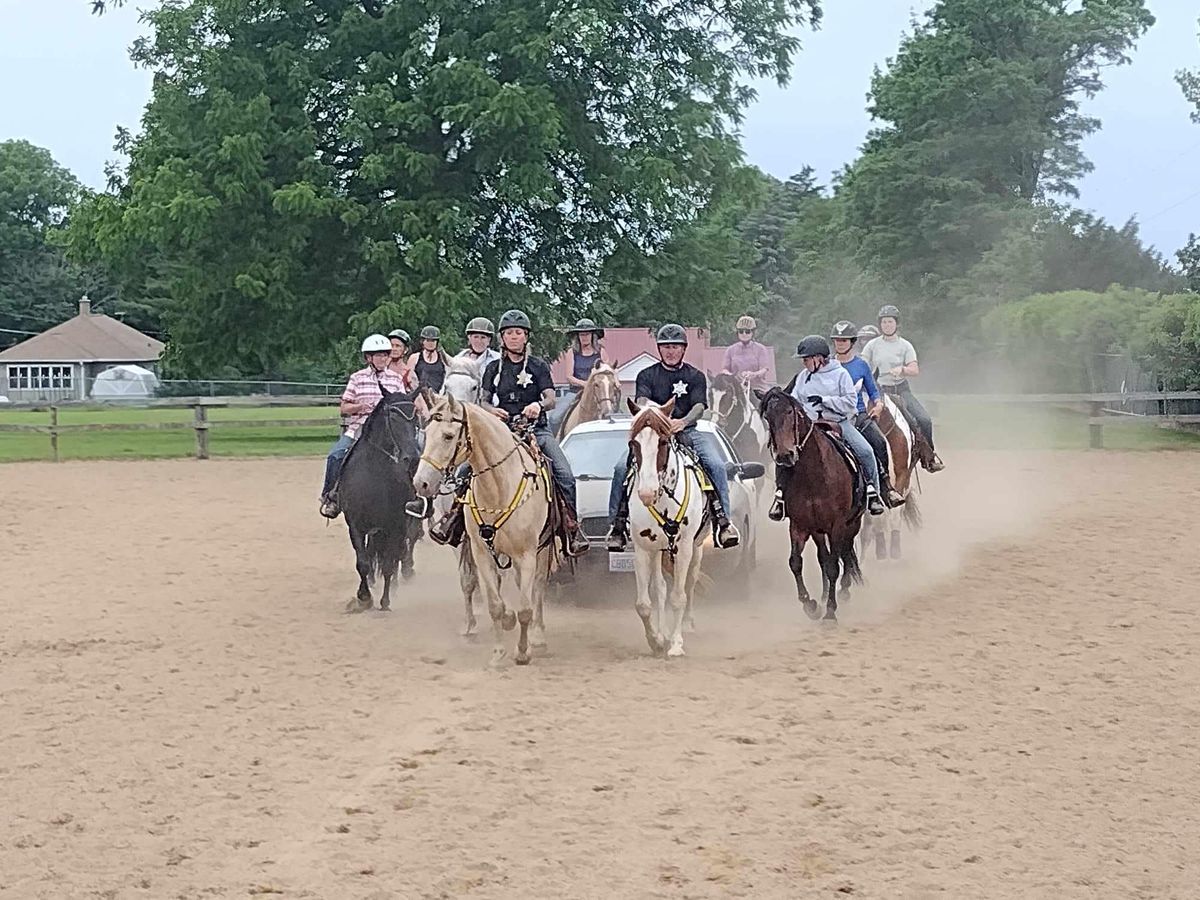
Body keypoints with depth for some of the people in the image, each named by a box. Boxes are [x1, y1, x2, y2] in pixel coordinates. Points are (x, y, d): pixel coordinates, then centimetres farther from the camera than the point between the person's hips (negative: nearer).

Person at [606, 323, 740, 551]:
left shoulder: (696, 376, 11)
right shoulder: (647, 375, 11)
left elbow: (699, 407, -5)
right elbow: (642, 402, -7)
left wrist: (683, 422, -28)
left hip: (687, 431, 0)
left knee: (716, 465, -23)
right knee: (622, 468, -21)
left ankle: (723, 520, -18)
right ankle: (617, 525, -14)